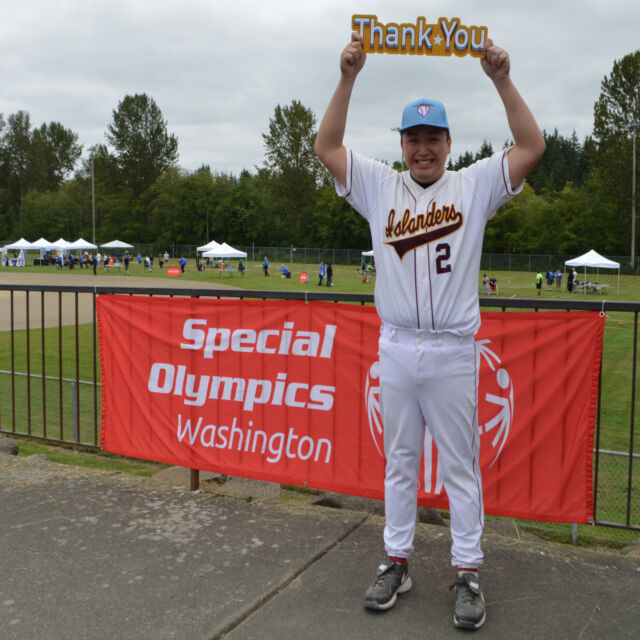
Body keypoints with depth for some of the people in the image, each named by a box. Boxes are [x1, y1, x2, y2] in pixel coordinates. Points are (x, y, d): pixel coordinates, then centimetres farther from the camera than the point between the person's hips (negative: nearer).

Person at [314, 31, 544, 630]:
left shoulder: (474, 185, 3)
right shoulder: (380, 187, 6)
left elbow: (532, 146, -6)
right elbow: (326, 146, -1)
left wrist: (501, 78, -13)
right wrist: (347, 77, -10)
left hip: (453, 351, -2)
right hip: (396, 349, 2)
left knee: (460, 465, 7)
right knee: (399, 461, 13)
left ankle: (467, 572, 19)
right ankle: (396, 561, 26)